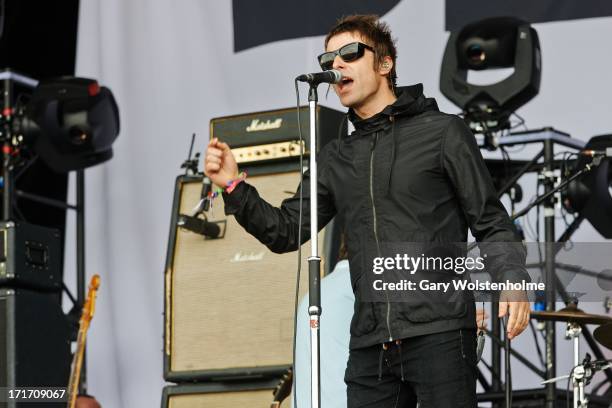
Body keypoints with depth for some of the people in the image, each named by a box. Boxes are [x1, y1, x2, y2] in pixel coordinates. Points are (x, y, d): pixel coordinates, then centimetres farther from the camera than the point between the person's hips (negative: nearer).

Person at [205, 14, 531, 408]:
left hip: (440, 335, -5)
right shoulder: (336, 159, 19)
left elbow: (491, 222, 2)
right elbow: (286, 231, 16)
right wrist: (234, 187, 4)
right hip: (370, 345, 5)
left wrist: (512, 279, -15)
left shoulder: (442, 132, 4)